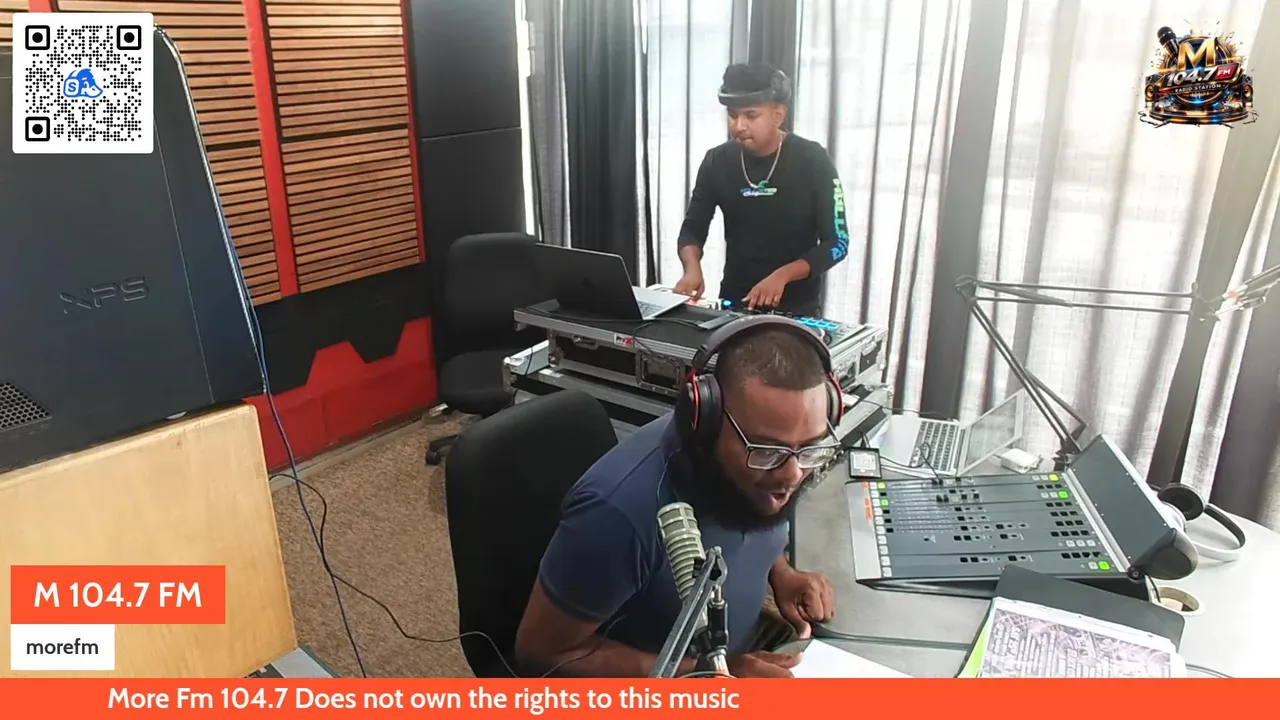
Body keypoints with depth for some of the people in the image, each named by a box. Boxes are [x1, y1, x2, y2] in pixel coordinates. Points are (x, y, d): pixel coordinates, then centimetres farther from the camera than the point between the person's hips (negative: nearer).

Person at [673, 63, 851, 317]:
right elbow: (693, 228, 4)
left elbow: (837, 242, -10)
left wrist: (781, 275, -25)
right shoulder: (717, 161, -2)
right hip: (733, 302, 2)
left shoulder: (812, 161, -10)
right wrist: (692, 268, -17)